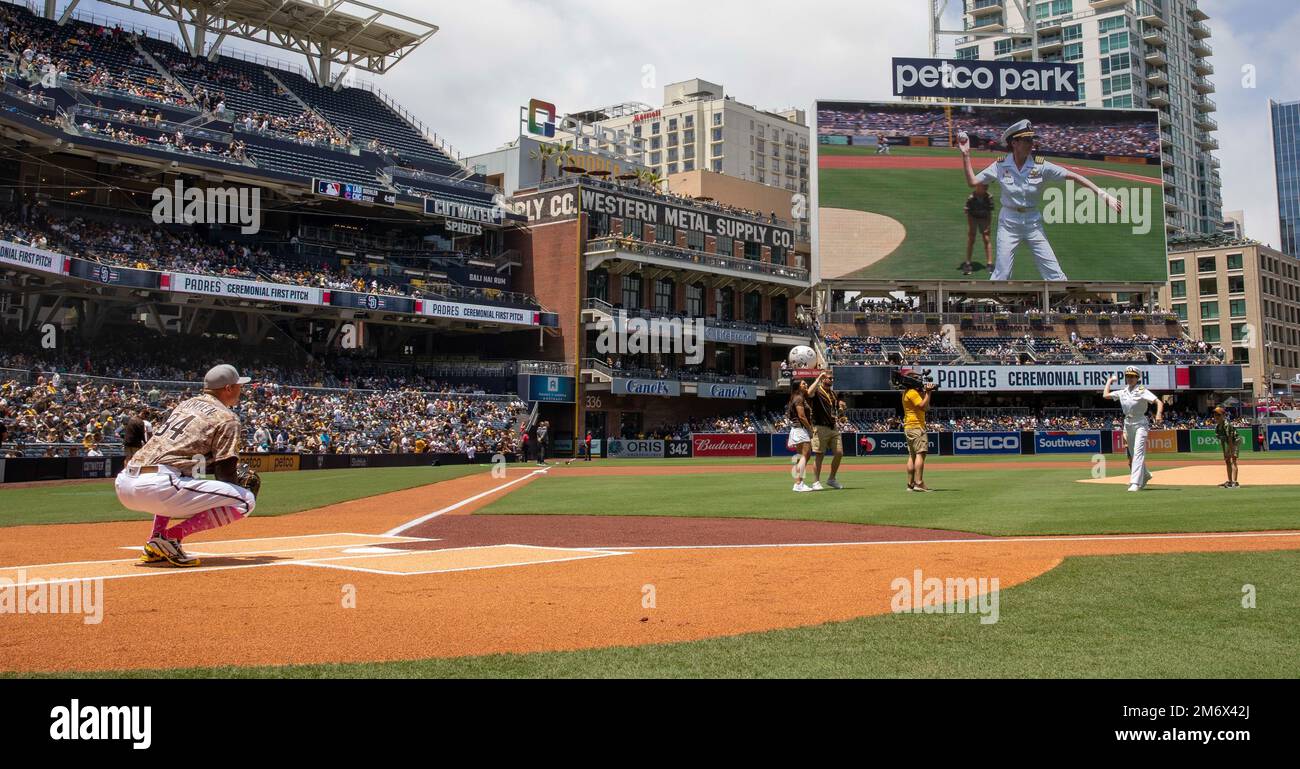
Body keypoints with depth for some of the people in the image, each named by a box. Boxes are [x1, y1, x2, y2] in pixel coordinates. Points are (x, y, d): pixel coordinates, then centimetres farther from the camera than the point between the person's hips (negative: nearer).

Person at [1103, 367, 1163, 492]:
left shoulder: (1142, 391, -10)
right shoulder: (1122, 392, 7)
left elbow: (1159, 402, -19)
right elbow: (1105, 395, 10)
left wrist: (1158, 414, -36)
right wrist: (1109, 381, 18)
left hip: (1140, 424, -6)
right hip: (1128, 424, 6)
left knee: (1138, 452, -15)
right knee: (1132, 454, 14)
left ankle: (1136, 483, -21)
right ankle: (1145, 476, 36)